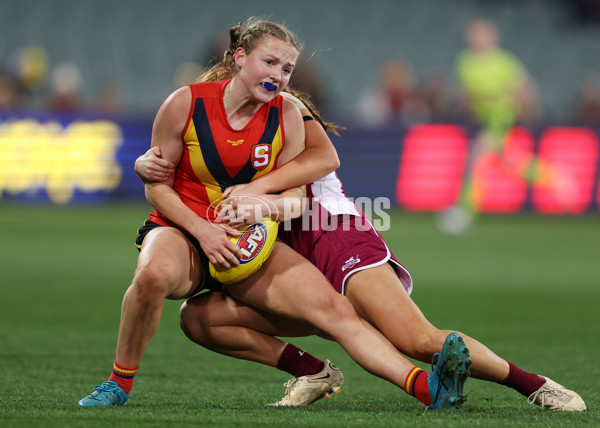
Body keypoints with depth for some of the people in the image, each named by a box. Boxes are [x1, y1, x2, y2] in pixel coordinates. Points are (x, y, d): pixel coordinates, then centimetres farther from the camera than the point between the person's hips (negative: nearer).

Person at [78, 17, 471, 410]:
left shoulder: (287, 116, -3)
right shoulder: (185, 104, -11)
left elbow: (296, 197, 1)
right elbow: (157, 186, -5)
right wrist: (202, 230, -21)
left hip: (249, 242, 3)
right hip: (181, 229, -3)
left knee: (335, 309, -16)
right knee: (156, 272, -40)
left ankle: (429, 389, -24)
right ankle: (120, 384, -21)